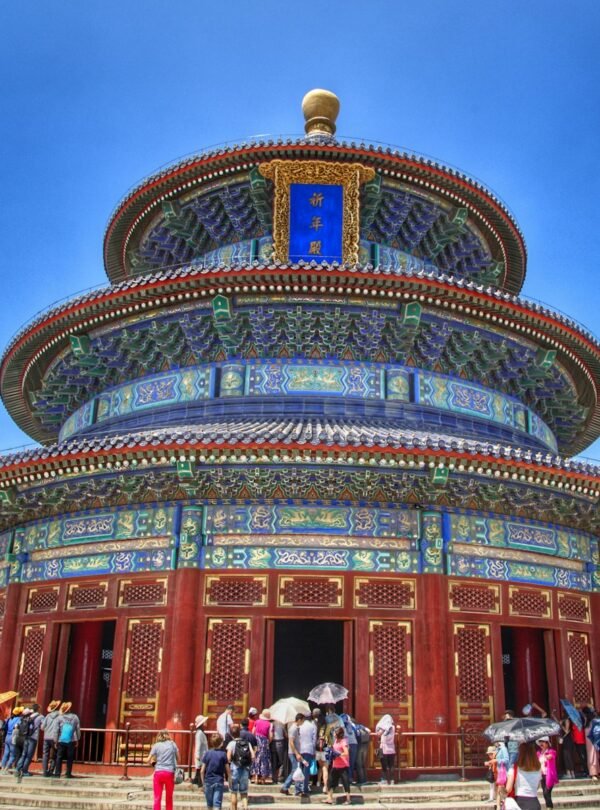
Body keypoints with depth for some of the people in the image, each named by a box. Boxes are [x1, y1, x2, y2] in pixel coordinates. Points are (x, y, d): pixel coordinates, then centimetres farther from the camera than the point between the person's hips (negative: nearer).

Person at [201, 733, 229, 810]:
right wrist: (229, 779, 13)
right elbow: (227, 770, -2)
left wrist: (203, 782, 10)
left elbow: (202, 771, -2)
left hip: (208, 781, 2)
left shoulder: (207, 753, -2)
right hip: (219, 782, -2)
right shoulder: (223, 754, -5)